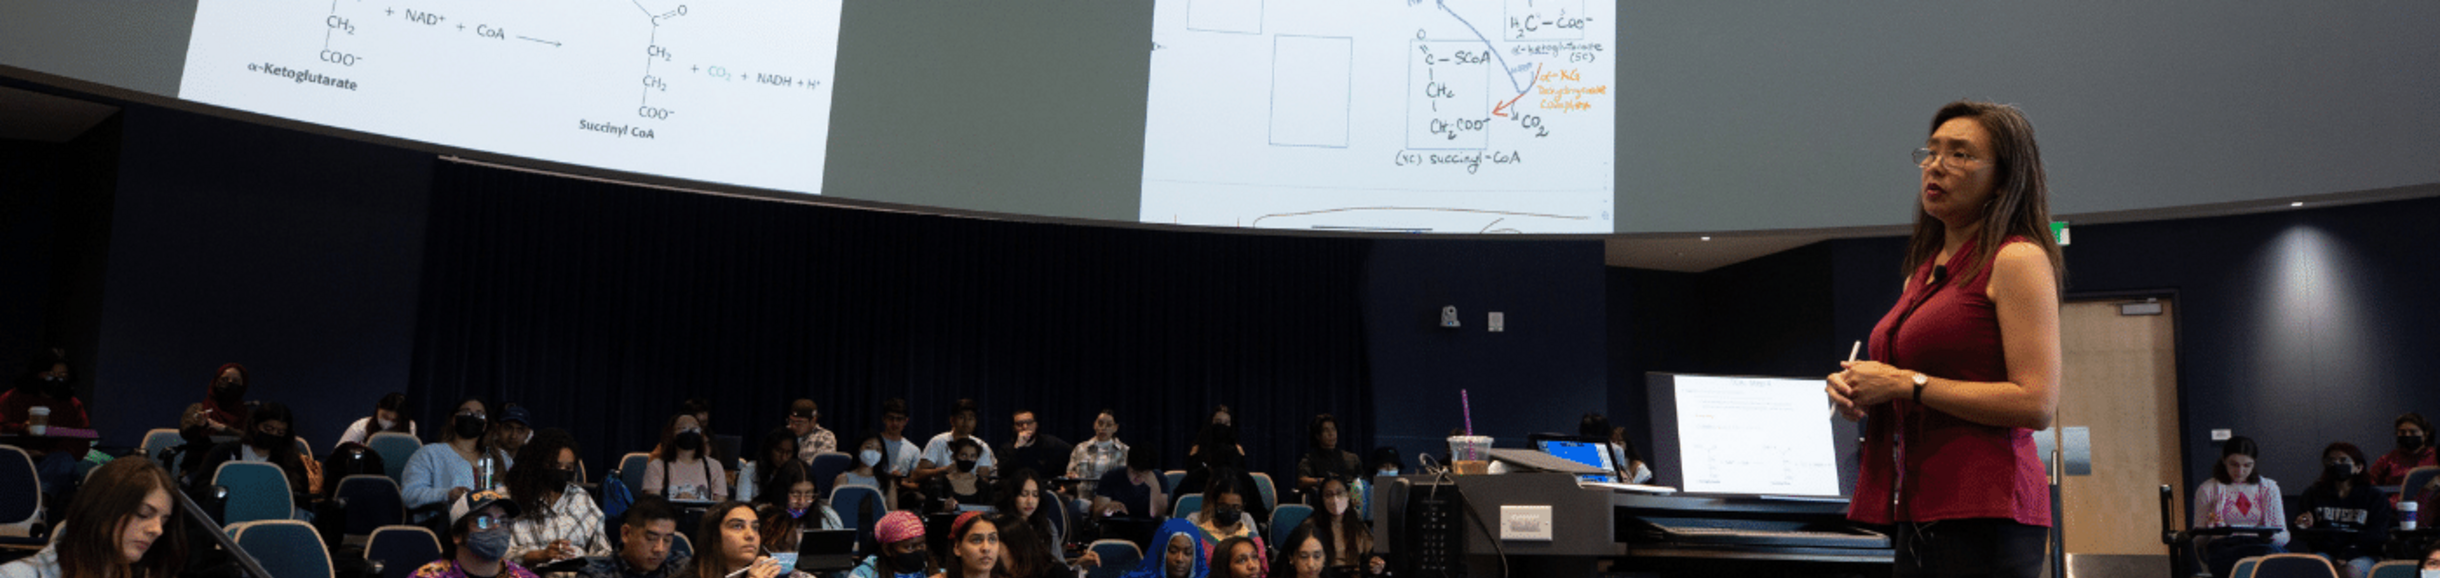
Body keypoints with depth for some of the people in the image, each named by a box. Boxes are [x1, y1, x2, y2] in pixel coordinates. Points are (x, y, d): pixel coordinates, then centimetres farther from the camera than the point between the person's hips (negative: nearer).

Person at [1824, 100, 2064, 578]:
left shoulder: (2018, 260, -5)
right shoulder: (1923, 271, 18)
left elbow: (2036, 404, -15)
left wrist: (1907, 384, -14)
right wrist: (1854, 389, 5)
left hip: (1983, 511, -7)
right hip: (1920, 513, 7)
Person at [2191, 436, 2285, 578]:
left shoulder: (2269, 488, 21)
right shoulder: (2207, 490, 13)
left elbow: (2284, 536, 16)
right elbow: (2198, 540, 14)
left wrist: (2270, 536, -10)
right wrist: (2210, 530, -11)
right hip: (2223, 548, -3)